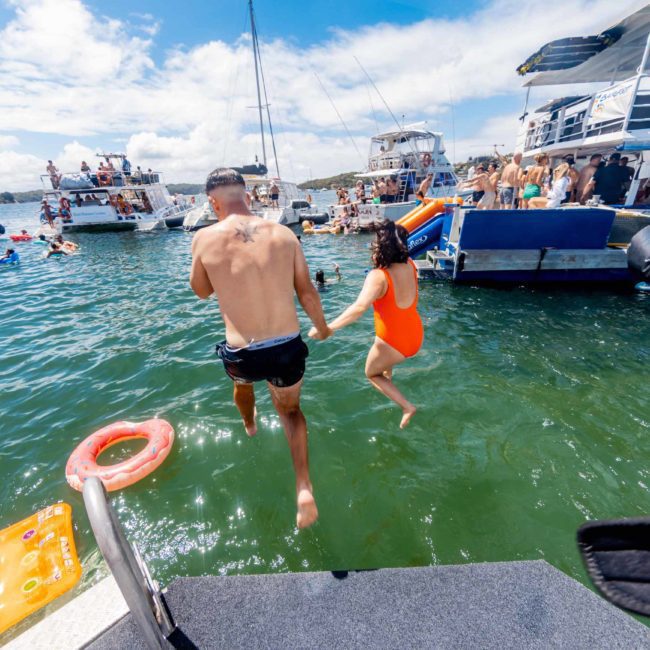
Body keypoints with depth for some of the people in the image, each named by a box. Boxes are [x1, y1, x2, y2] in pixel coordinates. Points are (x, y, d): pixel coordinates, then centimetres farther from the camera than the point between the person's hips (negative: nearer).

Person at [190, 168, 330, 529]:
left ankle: (249, 425, 68)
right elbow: (307, 292, 3)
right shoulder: (284, 233, -2)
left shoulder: (205, 238, -6)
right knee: (290, 410, 28)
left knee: (242, 380, 38)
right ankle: (304, 488, 14)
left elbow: (201, 291, 10)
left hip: (243, 355, 0)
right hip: (288, 349, 1)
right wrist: (322, 326, 19)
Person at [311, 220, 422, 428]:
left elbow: (359, 308, -42)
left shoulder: (378, 276, -27)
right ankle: (387, 376, 56)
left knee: (372, 373, 22)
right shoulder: (410, 265, -6)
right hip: (416, 337, 7)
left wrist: (327, 328, -42)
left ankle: (406, 406, 13)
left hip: (393, 343, -7)